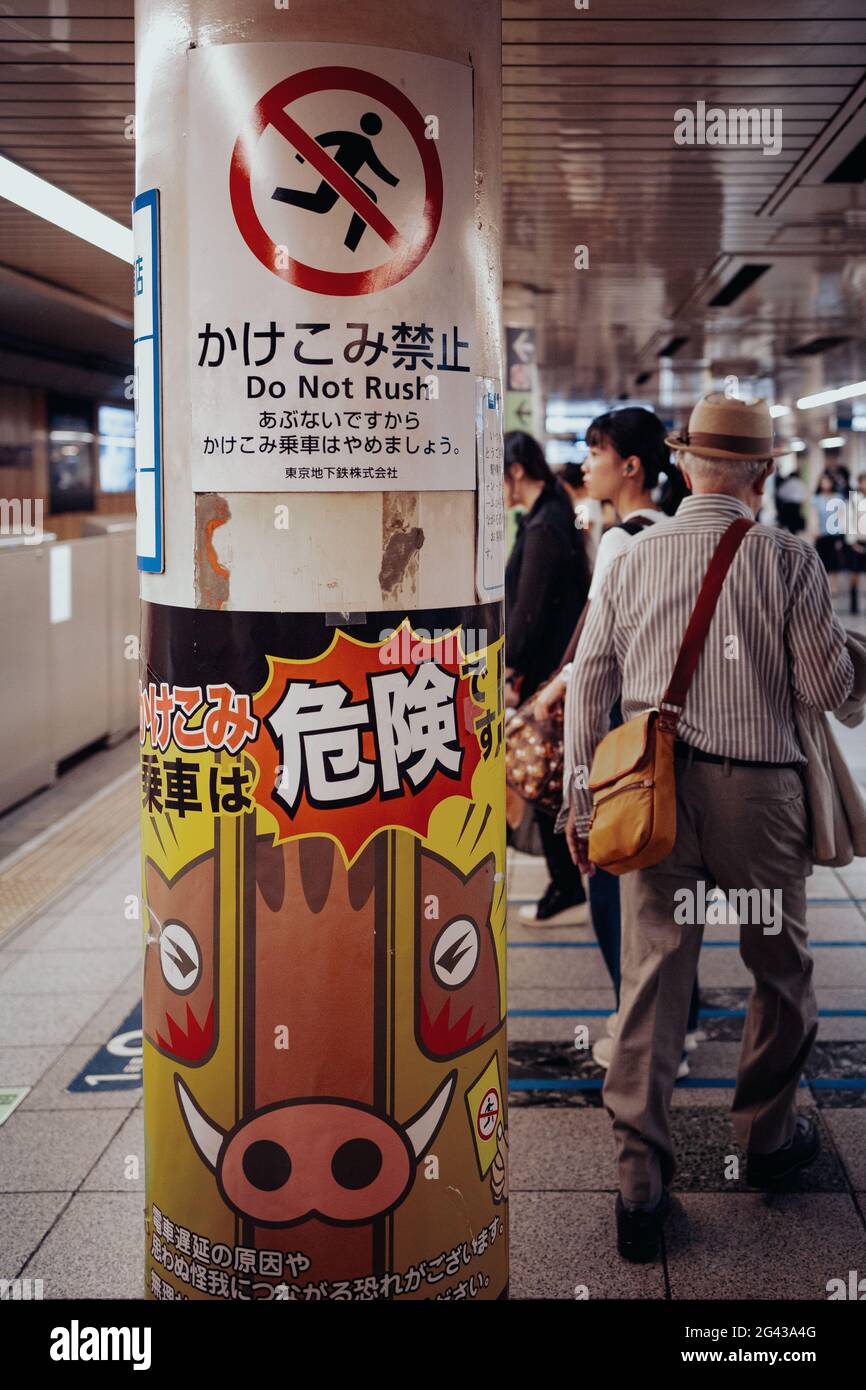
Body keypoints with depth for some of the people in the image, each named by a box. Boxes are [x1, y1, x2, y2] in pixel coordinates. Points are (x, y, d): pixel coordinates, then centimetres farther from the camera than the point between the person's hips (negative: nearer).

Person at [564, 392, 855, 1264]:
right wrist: (835, 653, 18)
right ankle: (766, 1136, 34)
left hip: (652, 790, 3)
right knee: (779, 968, 18)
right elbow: (827, 688, -5)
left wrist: (583, 803, 12)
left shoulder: (632, 558, 2)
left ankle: (640, 1179, 8)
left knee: (652, 974, 6)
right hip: (756, 790, -2)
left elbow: (590, 688, 4)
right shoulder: (786, 560, -7)